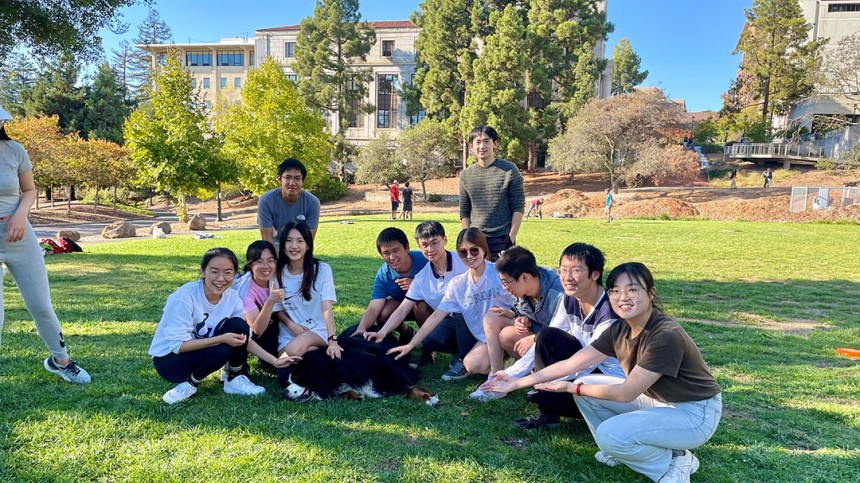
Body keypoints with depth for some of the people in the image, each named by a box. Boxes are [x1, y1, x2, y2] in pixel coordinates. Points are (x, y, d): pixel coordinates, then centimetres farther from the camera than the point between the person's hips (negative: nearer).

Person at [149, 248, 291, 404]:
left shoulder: (232, 296, -10)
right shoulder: (184, 297, -27)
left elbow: (245, 337, -6)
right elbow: (177, 345, -26)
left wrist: (273, 360, -15)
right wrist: (222, 339, -31)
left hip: (202, 352, 6)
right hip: (168, 359, -5)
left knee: (238, 326, -19)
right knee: (223, 349, -31)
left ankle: (234, 380, -1)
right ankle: (189, 384, -7)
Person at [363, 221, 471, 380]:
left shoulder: (462, 261, -13)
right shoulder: (421, 279, -1)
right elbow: (402, 311, -2)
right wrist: (382, 333, -15)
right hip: (450, 320, 3)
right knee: (429, 342, -27)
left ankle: (465, 360, -17)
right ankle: (459, 351, 5)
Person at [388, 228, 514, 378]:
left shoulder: (500, 272, -11)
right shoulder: (457, 284, 1)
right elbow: (436, 316, 1)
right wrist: (410, 345, -2)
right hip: (484, 337, 3)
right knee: (472, 364, -23)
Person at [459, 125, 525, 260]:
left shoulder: (509, 170, -4)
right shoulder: (466, 175, 6)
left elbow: (518, 207, -4)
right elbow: (464, 212, 10)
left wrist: (511, 238, -9)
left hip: (502, 240, -3)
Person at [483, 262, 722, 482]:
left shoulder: (666, 336, -30)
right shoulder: (619, 330, -7)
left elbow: (626, 393, -26)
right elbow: (571, 364, -5)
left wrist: (570, 388, -17)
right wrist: (519, 382, -5)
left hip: (694, 412, -7)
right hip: (657, 399, 8)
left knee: (610, 434, -26)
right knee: (586, 384, -4)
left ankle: (674, 462, -1)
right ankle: (619, 450, 10)